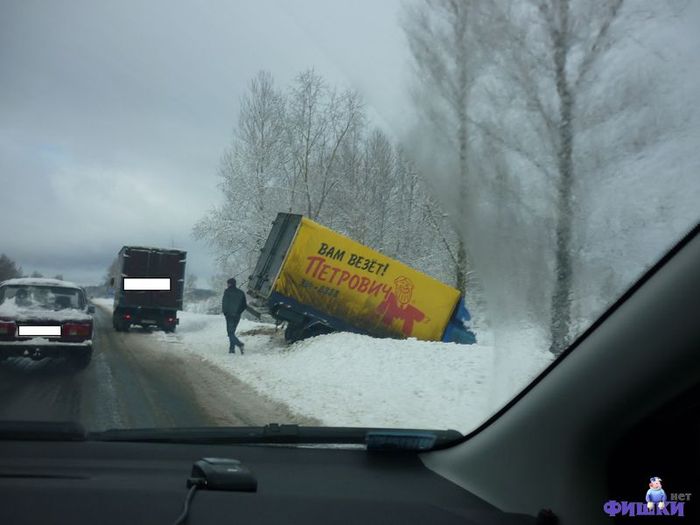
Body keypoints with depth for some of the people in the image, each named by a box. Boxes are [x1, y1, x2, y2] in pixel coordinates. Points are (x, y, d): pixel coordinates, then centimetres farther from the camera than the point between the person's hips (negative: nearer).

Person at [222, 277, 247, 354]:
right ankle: (232, 348, 12)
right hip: (237, 316, 5)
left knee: (230, 332, -6)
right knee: (232, 331, 16)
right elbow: (245, 305, 9)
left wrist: (224, 312, 1)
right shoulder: (241, 292, 9)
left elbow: (224, 303, -12)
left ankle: (239, 344, -27)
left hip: (229, 315, -5)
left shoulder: (227, 291, -5)